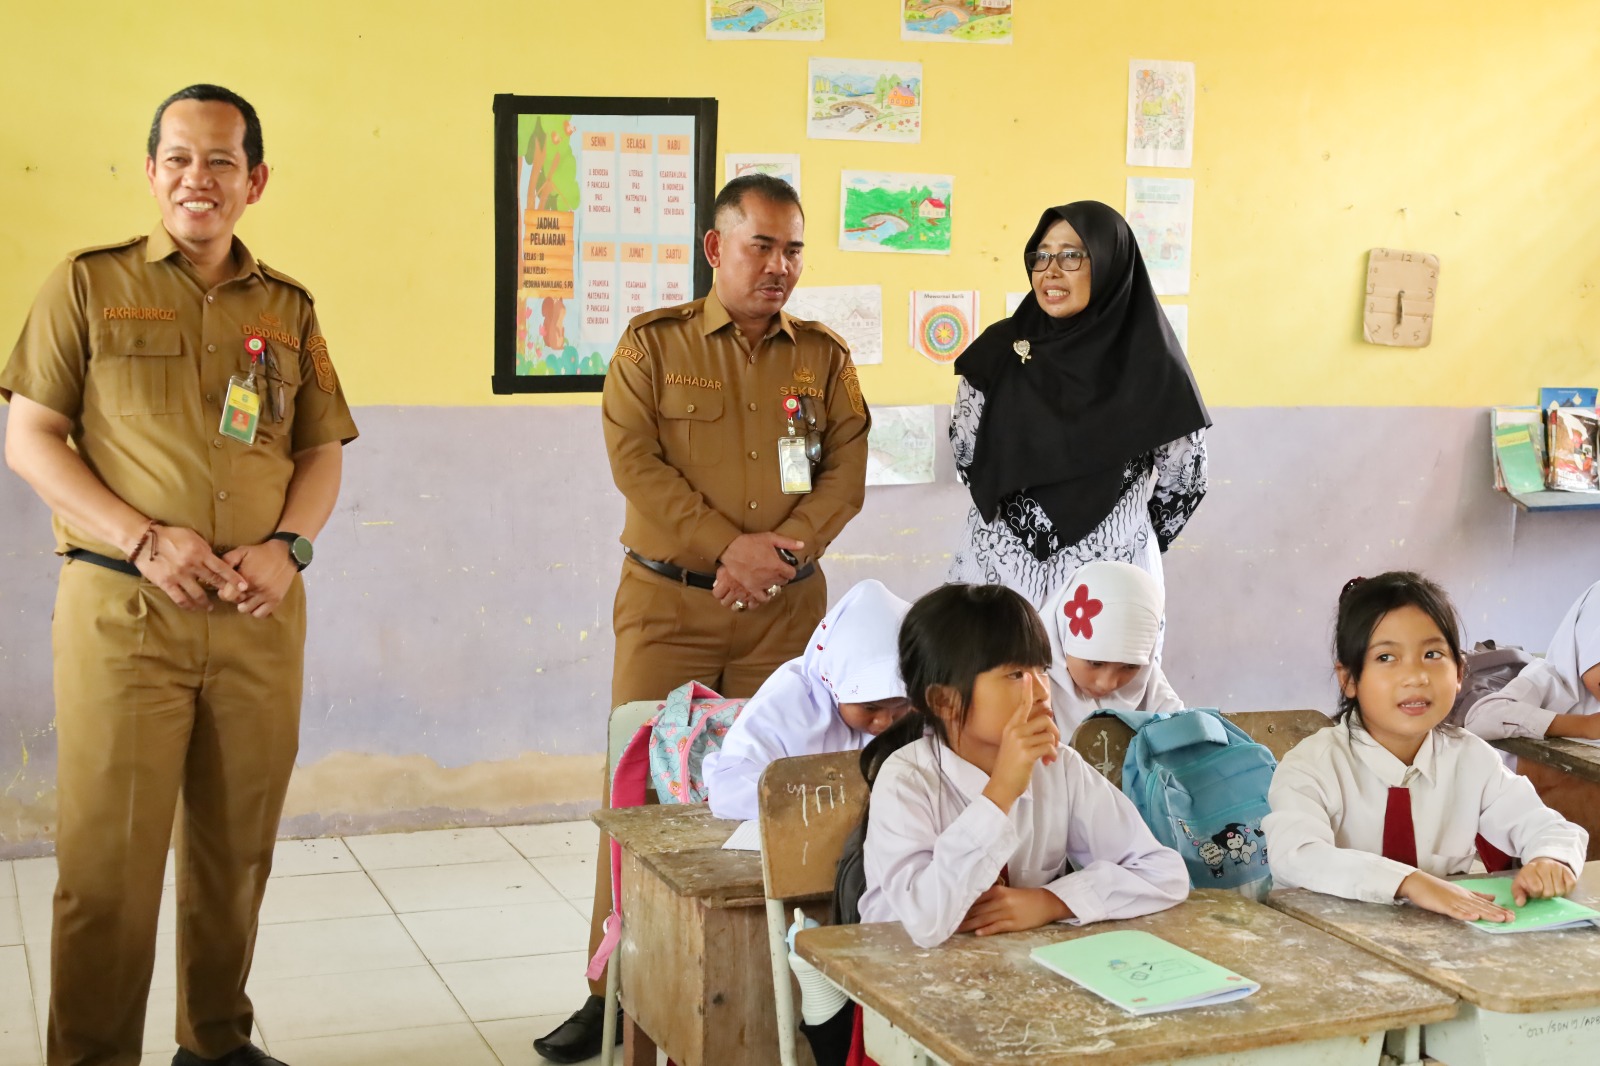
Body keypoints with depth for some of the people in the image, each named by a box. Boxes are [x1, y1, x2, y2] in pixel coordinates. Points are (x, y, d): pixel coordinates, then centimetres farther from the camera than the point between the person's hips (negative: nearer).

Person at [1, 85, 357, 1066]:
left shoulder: (288, 308, 13)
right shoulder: (90, 284, 4)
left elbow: (321, 453, 14)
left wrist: (288, 545, -7)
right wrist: (144, 540, -13)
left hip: (260, 616, 3)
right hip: (123, 610, -3)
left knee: (237, 850, 11)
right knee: (109, 858, -2)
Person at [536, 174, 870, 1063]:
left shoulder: (825, 356, 9)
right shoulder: (653, 344, 1)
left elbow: (847, 471, 2)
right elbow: (636, 463, -8)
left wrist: (782, 551, -14)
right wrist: (729, 548, -16)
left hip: (786, 605, 2)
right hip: (669, 599, -2)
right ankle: (616, 987, 4)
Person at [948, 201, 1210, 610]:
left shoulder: (1150, 362, -7)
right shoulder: (1001, 349, -1)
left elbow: (1183, 476, 2)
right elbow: (965, 448, 10)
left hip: (1107, 573, -2)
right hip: (1000, 566, 2)